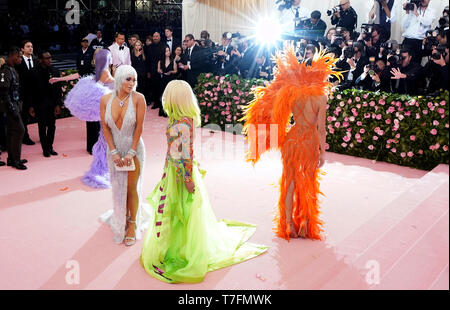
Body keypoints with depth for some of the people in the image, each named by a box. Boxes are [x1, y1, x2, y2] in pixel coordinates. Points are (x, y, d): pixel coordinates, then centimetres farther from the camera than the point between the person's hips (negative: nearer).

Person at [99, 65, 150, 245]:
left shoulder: (138, 98, -14)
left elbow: (139, 127, -12)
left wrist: (131, 152, -13)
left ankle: (133, 224, 20)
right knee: (118, 187, 13)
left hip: (134, 148, -3)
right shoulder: (105, 100, -7)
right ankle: (122, 218, 35)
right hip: (114, 149, 3)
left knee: (132, 187, 3)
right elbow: (105, 127, -3)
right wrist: (114, 152, -8)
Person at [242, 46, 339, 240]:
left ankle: (288, 224, 18)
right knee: (308, 182, 14)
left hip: (292, 138, 2)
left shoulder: (291, 93, -5)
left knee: (290, 181, 13)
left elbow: (278, 117, 3)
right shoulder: (321, 96, -12)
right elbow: (321, 127, -11)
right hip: (311, 141, -2)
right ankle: (305, 224, 23)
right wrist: (323, 151, -4)